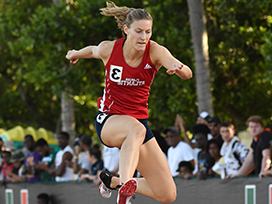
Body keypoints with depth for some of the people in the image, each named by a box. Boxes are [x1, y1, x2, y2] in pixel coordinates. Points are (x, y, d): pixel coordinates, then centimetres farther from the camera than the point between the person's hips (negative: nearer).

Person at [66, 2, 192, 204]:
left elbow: (188, 74, -31)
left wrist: (179, 68, -55)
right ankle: (126, 185, -56)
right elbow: (92, 50, 14)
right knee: (136, 129, -42)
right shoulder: (108, 49, -12)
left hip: (139, 118, 3)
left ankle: (113, 182, 20)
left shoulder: (155, 51, -14)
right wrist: (75, 54, 35)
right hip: (108, 120, -3)